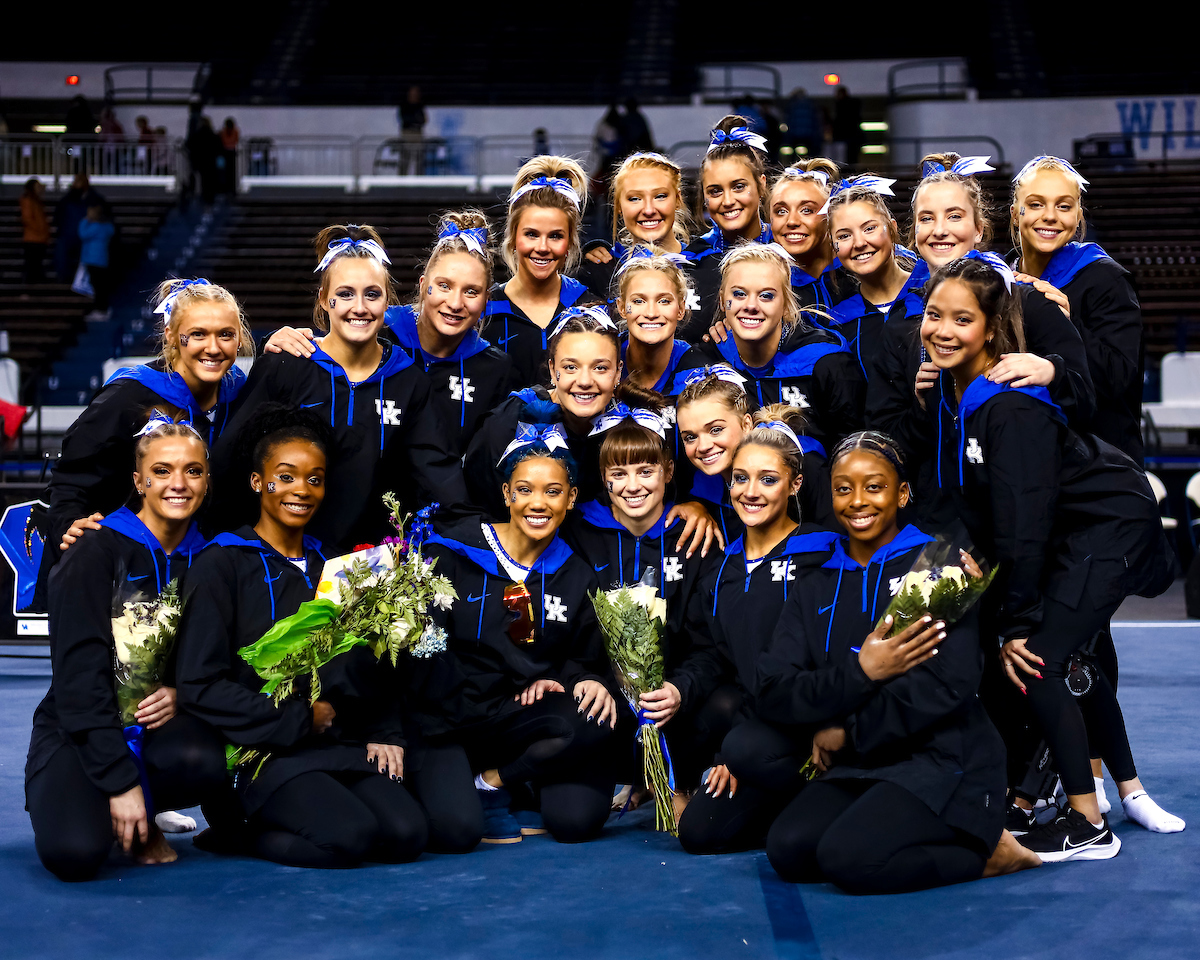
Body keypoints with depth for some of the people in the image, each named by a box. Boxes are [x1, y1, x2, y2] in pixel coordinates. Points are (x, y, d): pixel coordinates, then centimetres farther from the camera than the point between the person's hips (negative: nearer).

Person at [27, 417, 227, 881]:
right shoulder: (97, 553, -10)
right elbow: (80, 672, -15)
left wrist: (181, 693, -14)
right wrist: (120, 780, -22)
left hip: (164, 722, 4)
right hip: (78, 731, -4)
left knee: (203, 763, -33)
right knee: (74, 853, -31)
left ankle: (143, 819, 2)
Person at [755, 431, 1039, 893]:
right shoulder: (816, 586, 13)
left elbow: (947, 685, -13)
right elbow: (773, 692, 0)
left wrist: (847, 732, -8)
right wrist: (860, 673, -16)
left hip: (942, 757, -4)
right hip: (858, 768, 5)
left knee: (847, 858, -28)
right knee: (788, 849, -22)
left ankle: (986, 849, -6)